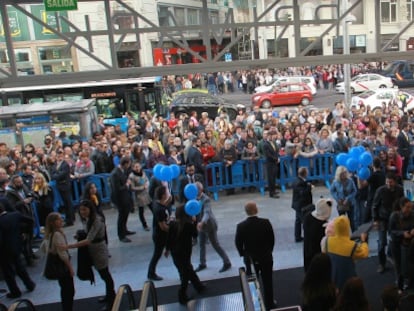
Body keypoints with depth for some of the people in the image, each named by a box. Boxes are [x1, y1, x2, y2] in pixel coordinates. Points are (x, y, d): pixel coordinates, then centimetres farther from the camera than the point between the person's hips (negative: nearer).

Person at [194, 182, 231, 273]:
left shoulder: (206, 199, -26)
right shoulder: (195, 198, -2)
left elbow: (207, 213, -39)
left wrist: (202, 222, -54)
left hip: (209, 225, -8)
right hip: (202, 225, 8)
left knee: (216, 245, 1)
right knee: (201, 244, 17)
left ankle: (227, 263, 14)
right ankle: (202, 264, 32)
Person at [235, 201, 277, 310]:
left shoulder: (241, 226, -17)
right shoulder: (266, 222, -17)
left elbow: (238, 243, -7)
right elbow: (272, 239, -6)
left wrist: (244, 255, 11)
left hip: (250, 259, 0)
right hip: (266, 258, 0)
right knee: (268, 282, 16)